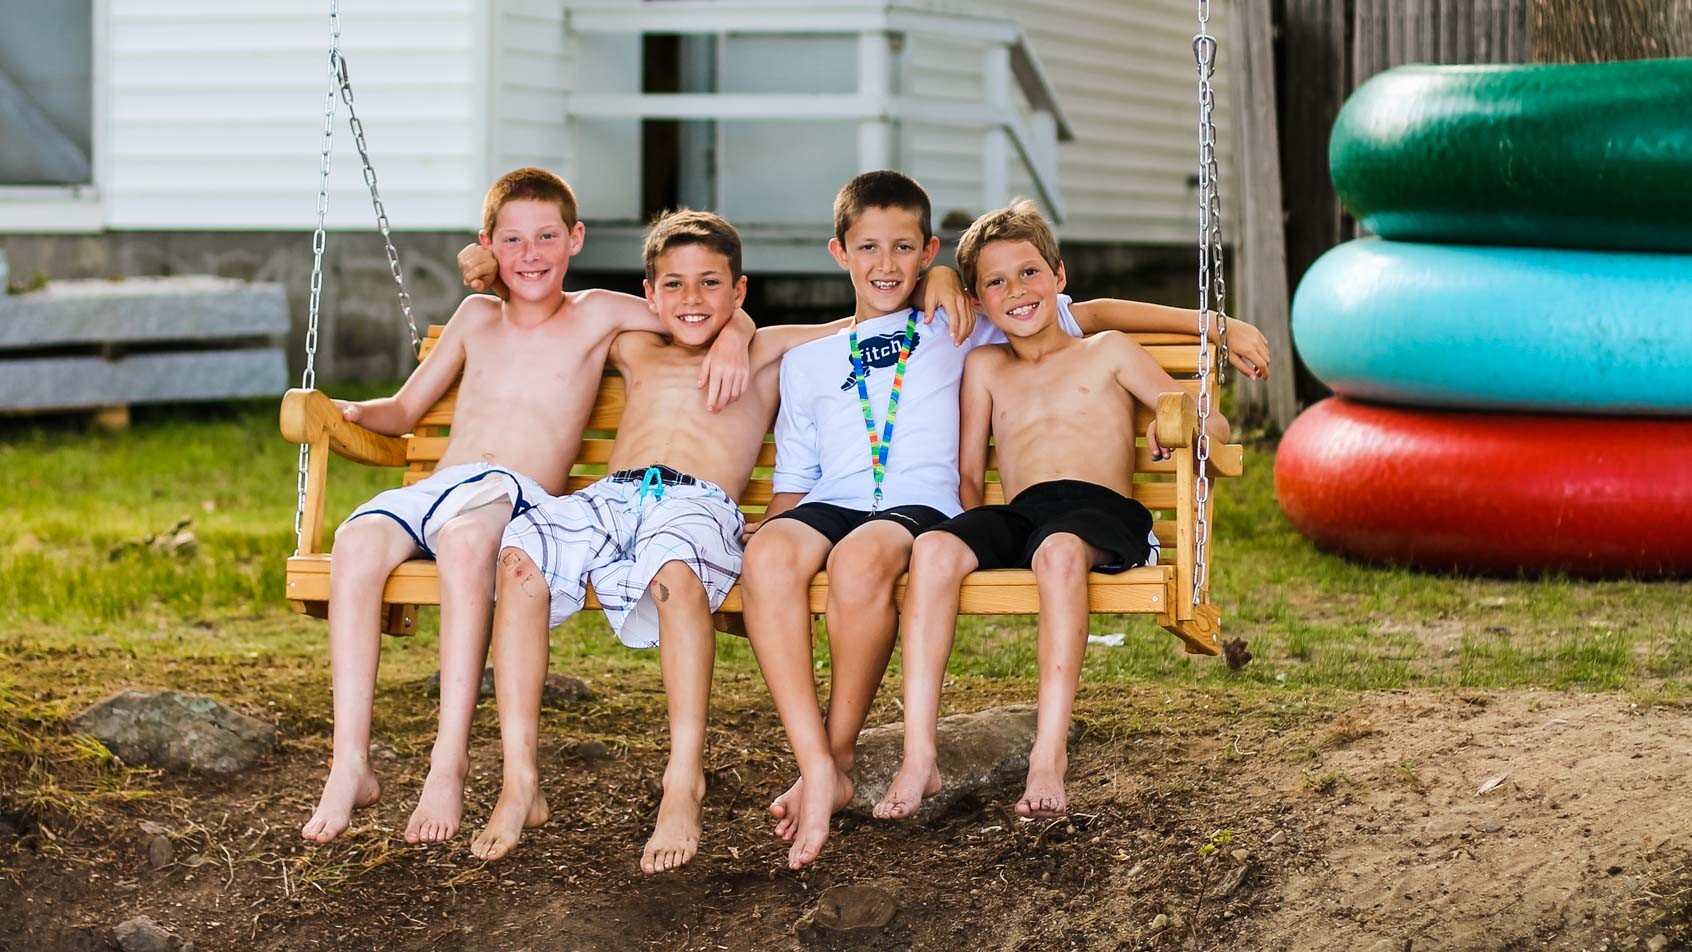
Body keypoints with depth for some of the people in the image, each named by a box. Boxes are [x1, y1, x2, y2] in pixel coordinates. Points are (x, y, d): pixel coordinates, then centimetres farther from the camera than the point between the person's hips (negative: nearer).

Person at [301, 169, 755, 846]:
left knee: (465, 539, -41)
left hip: (518, 494, -4)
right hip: (436, 486, 4)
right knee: (357, 540, -32)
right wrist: (350, 411, 13)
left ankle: (449, 765, -41)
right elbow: (405, 410, 33)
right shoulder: (476, 318, 27)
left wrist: (730, 339, -6)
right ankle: (350, 765, -34)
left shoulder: (595, 316, 16)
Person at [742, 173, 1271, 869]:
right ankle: (816, 770, -37)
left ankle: (839, 755, -25)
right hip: (829, 504, 2)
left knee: (861, 556, -40)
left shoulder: (956, 331, 23)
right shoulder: (807, 362, 28)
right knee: (768, 554, -36)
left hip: (919, 504, -2)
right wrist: (770, 519, -1)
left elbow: (1093, 313, 26)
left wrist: (1218, 327, 21)